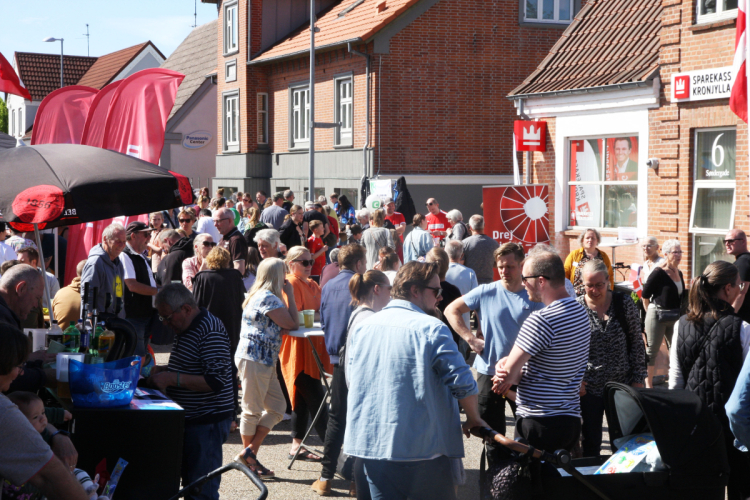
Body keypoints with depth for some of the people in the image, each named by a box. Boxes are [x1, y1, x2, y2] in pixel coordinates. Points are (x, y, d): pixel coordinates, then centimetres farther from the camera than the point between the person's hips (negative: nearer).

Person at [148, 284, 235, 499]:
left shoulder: (210, 331, -18)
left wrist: (173, 378, -24)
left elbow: (216, 382, -24)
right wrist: (161, 370, 9)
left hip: (208, 421, -10)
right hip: (188, 418, 10)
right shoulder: (185, 329, 14)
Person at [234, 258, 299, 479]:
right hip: (255, 359, -10)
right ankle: (248, 456, 12)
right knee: (253, 410, 0)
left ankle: (249, 453, 13)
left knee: (277, 406, 10)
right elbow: (292, 324, -15)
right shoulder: (268, 298, -15)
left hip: (263, 361, 10)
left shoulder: (259, 295, 17)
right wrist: (290, 295, -7)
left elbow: (281, 327, 18)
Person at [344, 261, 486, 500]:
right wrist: (473, 419, 2)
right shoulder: (431, 329, -12)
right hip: (422, 448, -5)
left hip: (370, 443, 5)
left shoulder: (361, 328, 7)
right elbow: (463, 383, -15)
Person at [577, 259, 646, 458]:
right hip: (589, 387, -1)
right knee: (590, 442, 7)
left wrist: (638, 379, -1)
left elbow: (637, 343, 2)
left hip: (622, 383, 1)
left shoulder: (624, 303, -3)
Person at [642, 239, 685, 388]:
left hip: (675, 317, 7)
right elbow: (645, 293, -15)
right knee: (652, 350, 4)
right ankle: (648, 383, 14)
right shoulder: (658, 272, -15)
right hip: (657, 315, -7)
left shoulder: (679, 273, 7)